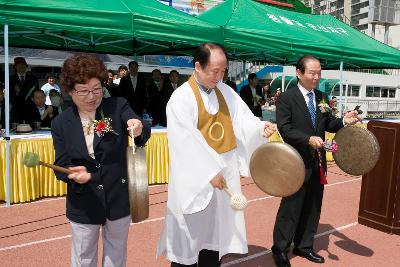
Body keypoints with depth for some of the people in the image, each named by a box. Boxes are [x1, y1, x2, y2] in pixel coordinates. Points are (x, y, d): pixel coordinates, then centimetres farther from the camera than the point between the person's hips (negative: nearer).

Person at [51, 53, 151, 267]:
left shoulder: (118, 106, -8)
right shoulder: (61, 123, -5)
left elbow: (143, 133, -23)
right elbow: (61, 165, -6)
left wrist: (139, 128, -47)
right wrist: (74, 174, -28)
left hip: (119, 198, 0)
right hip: (84, 204, 1)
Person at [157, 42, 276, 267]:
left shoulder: (226, 91, 6)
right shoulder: (182, 97, -13)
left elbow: (242, 119, 1)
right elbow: (187, 141, -19)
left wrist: (260, 127, -20)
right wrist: (210, 171, -20)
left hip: (226, 171, 6)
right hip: (195, 177, -5)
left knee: (217, 230, 16)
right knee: (191, 234, 7)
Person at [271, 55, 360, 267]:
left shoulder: (322, 98, 9)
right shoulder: (286, 98, -9)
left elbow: (328, 124, 12)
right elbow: (285, 130, -17)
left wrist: (344, 121, -7)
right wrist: (308, 139, -28)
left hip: (318, 162, 7)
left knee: (313, 207, 16)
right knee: (291, 207, 3)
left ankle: (304, 246, 34)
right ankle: (280, 250, 20)